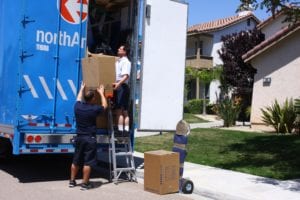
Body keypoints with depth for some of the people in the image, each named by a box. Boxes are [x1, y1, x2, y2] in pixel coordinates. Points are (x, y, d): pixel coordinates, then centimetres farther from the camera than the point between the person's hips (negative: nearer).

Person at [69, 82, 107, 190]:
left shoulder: (77, 107, -1)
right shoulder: (94, 109, -13)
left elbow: (78, 99, 24)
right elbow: (104, 105, 7)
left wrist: (82, 88, 38)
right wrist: (101, 93, 19)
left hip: (79, 137, 6)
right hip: (90, 139, -5)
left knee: (76, 161, 15)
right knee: (87, 162, 0)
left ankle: (72, 181, 24)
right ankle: (85, 183, 4)